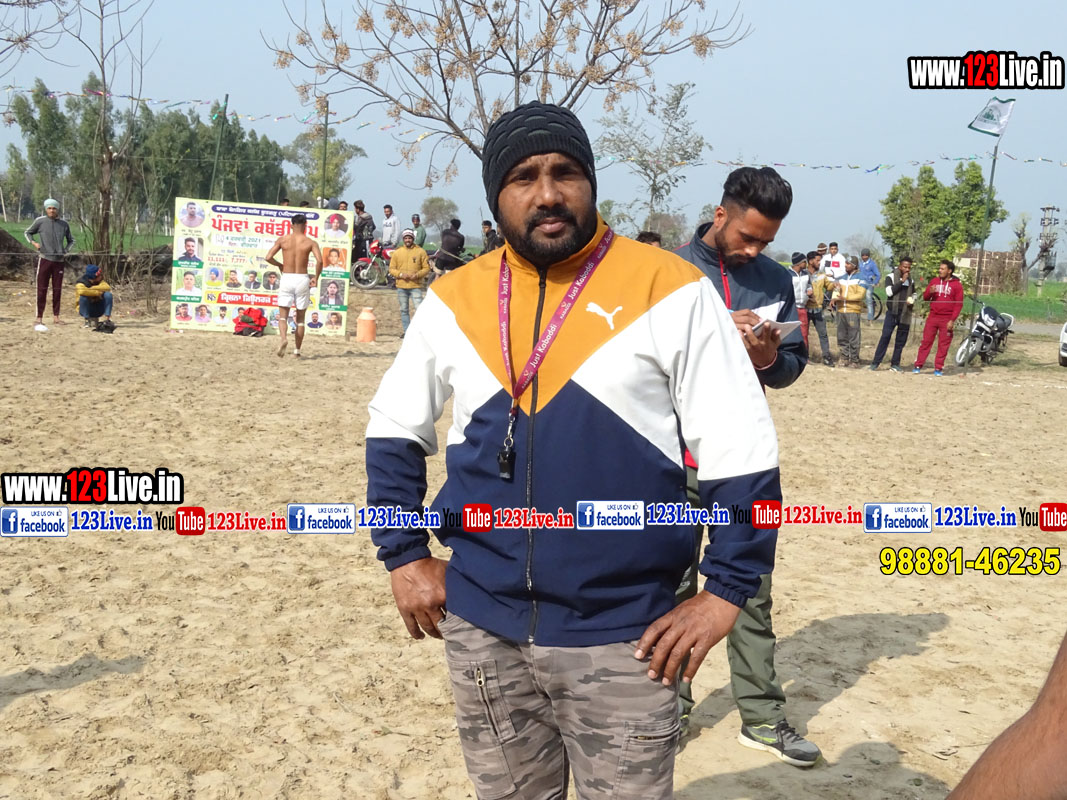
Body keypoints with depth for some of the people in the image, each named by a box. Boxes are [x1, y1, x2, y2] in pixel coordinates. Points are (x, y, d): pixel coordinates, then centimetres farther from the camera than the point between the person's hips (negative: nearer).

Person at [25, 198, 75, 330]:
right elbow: (27, 232, 13)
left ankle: (56, 317, 16)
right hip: (45, 259, -3)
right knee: (42, 289, -3)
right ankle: (39, 318, -2)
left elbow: (71, 240, 20)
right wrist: (33, 242, -5)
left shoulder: (64, 224, 6)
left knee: (57, 290, 7)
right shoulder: (40, 221, -1)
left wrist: (66, 251, 4)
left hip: (59, 260, 3)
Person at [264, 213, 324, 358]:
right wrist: (316, 277, -1)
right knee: (300, 318, 13)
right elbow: (319, 260, -14)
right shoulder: (310, 242, 0)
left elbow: (268, 257, -4)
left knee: (283, 315, 6)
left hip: (286, 278, 0)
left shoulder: (282, 240, 2)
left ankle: (283, 338, -24)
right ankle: (297, 350, 15)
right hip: (302, 279, 0)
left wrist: (280, 265, 14)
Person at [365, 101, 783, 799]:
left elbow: (741, 449, -6)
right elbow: (395, 428, 14)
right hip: (480, 627, 4)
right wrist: (405, 557, 8)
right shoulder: (454, 299, 3)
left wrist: (725, 591, -9)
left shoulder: (671, 291, -8)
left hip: (623, 637, -3)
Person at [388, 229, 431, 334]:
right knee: (403, 310, 9)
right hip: (401, 286, 3)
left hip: (416, 286, -3)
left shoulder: (420, 251, 2)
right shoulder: (397, 252, 7)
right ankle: (407, 331, 18)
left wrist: (417, 275, -13)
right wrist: (401, 274, -10)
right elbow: (391, 269, 8)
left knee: (419, 309, -12)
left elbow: (426, 268, 3)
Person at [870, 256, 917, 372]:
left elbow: (913, 294, 26)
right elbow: (889, 291, -15)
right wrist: (902, 281, -13)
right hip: (892, 312, -4)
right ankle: (876, 362, -6)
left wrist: (912, 300, 3)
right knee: (885, 336, -10)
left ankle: (895, 363, 13)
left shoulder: (911, 280, 13)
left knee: (901, 340, 5)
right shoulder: (891, 277, -1)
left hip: (905, 314, 4)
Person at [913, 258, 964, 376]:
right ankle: (918, 365, 3)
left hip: (946, 320, -3)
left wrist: (952, 320, -11)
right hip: (932, 317, 3)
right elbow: (925, 297, 13)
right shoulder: (934, 281, 9)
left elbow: (959, 304, -4)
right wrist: (930, 292, -10)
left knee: (943, 344, 0)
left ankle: (938, 368, 6)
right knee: (926, 341, 1)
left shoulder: (957, 285, -1)